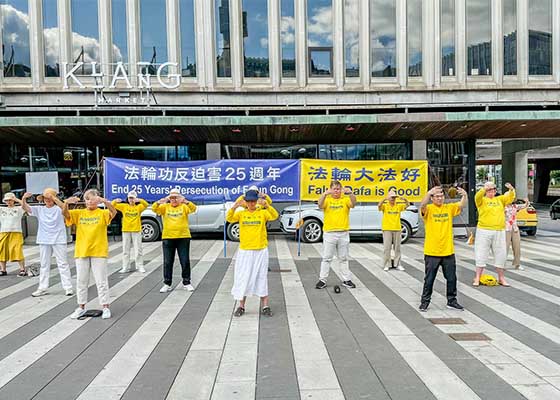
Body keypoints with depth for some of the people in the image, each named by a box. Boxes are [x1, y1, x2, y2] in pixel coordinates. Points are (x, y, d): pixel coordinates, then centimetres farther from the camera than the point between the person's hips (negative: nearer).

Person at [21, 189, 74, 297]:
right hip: (44, 241, 4)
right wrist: (24, 198, -25)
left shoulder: (59, 209, -4)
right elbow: (25, 207, -4)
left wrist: (54, 198, -40)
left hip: (59, 240, -4)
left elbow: (64, 207, -27)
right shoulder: (40, 209, 6)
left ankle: (68, 287, 4)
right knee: (44, 264, 11)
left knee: (63, 264, 0)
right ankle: (42, 288, 19)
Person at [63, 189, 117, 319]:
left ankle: (105, 307, 11)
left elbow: (113, 212, -23)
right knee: (81, 281, 12)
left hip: (99, 252, -3)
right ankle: (81, 307, 25)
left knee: (101, 281, 2)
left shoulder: (102, 213, -3)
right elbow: (65, 213, -8)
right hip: (81, 252, 4)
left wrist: (105, 201, -41)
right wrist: (66, 202, -29)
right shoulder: (79, 213, 6)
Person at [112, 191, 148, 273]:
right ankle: (126, 267, 15)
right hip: (126, 230, 2)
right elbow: (113, 206, -1)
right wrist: (115, 201, -24)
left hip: (136, 230, -2)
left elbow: (146, 205, -16)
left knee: (138, 249, 2)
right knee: (125, 250, 7)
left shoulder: (139, 206, 2)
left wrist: (140, 200, -36)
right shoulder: (124, 206, 7)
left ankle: (140, 266, 10)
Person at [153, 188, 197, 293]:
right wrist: (161, 201, -28)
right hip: (167, 238, 1)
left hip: (183, 237, -1)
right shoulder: (165, 207, 7)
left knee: (185, 261, 3)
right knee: (167, 262, 6)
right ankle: (167, 284, 16)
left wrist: (185, 201, -34)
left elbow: (193, 208, -15)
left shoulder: (184, 206, 3)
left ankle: (186, 283, 15)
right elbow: (154, 208, -7)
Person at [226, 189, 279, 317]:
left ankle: (265, 307, 13)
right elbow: (229, 219, -13)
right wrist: (234, 207, -31)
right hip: (244, 251, 1)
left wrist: (266, 205, -34)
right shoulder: (241, 213, 3)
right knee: (243, 278, 6)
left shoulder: (263, 212, -1)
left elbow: (275, 216, -18)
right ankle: (241, 306, 18)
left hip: (261, 251, -1)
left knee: (262, 278, 5)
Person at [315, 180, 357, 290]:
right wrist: (325, 194, -37)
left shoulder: (345, 199, 3)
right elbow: (320, 205, -19)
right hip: (329, 233, -1)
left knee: (343, 258, 12)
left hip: (344, 233, 1)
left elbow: (353, 204, -17)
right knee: (326, 258, 4)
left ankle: (346, 279, 20)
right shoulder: (327, 199, 1)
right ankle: (322, 280, 9)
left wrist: (350, 193, -37)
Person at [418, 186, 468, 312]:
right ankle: (425, 301, 18)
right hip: (432, 252, -3)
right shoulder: (429, 208, -4)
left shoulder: (449, 208, 6)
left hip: (448, 251, 3)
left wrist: (465, 195, -28)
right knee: (429, 279, 6)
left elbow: (462, 205, -7)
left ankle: (452, 301, 28)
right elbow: (422, 206, -26)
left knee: (452, 278, 13)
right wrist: (428, 193, -43)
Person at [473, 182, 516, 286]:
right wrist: (484, 189, -37)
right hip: (484, 231, -3)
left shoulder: (500, 199, 14)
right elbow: (477, 197, -18)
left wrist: (511, 190, -21)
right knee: (481, 255, -1)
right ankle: (477, 278, 4)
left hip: (499, 232, 3)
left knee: (500, 255, 9)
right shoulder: (482, 200, 3)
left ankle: (501, 278, 21)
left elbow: (510, 198, 0)